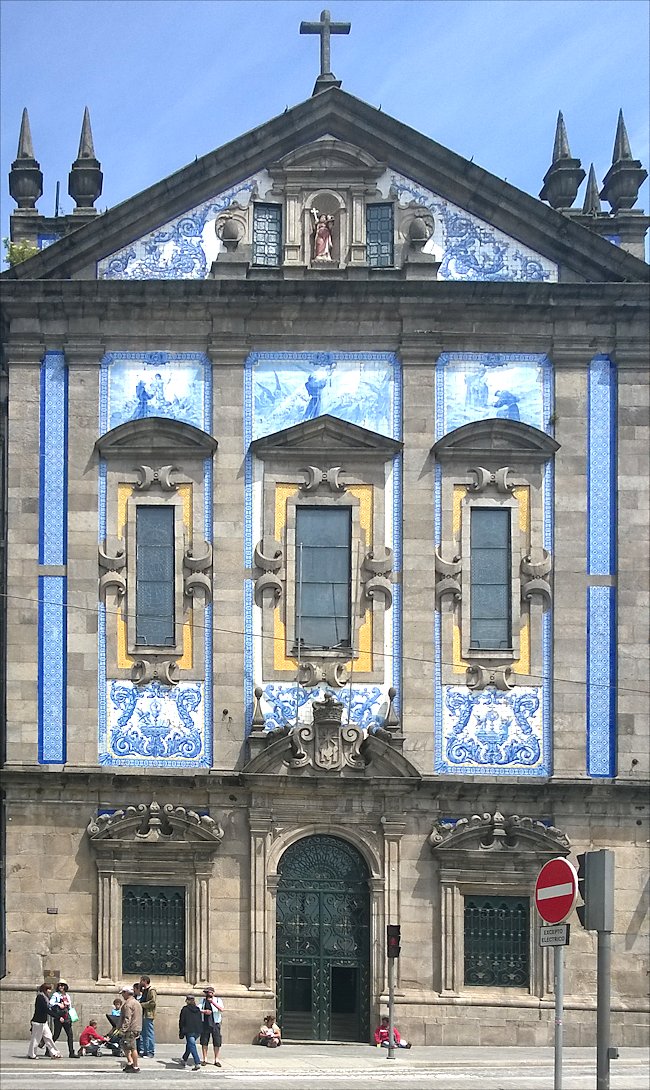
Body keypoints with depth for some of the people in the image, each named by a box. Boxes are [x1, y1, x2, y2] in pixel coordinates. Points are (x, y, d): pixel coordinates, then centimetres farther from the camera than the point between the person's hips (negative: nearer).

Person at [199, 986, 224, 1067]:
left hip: (215, 1024, -2)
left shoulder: (217, 1000, 1)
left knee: (216, 1042, -1)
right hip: (205, 1024, 2)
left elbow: (221, 1009, -16)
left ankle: (216, 1060, 8)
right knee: (204, 1042, 2)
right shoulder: (203, 1000, 10)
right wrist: (204, 1011, -14)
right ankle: (205, 1059, 11)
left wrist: (213, 1002, -26)